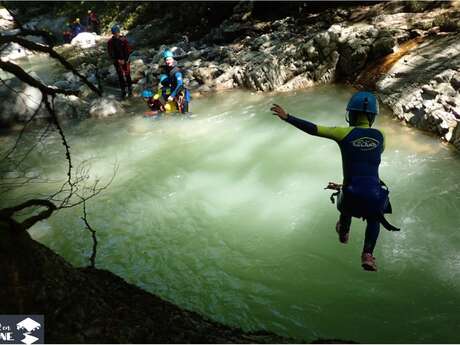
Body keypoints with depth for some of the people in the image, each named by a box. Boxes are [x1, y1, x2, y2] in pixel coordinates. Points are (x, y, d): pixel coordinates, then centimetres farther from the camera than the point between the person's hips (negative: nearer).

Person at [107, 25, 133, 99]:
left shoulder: (124, 40, -7)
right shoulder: (110, 42, -5)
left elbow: (127, 51, -5)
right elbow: (110, 53, -5)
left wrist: (125, 60, -12)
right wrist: (118, 60, -14)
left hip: (125, 60, -1)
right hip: (117, 62, 1)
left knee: (127, 75, 5)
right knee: (120, 76, 7)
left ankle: (130, 89, 21)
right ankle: (123, 91, 16)